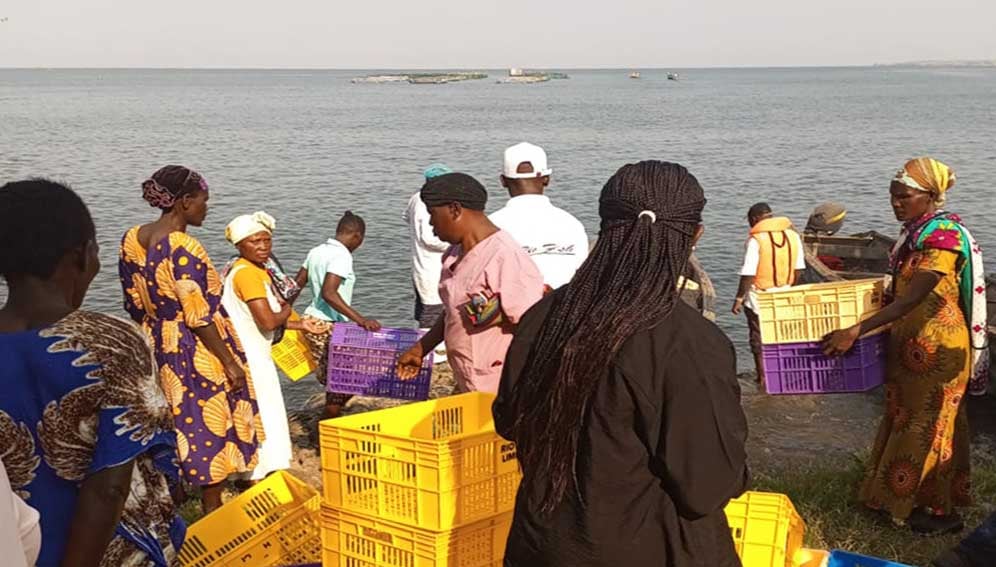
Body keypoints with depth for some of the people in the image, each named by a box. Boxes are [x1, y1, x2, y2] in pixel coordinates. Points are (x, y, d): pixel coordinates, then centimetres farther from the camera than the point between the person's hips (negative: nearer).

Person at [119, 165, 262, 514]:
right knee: (211, 426, 8)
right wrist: (231, 362, -14)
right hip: (197, 355, -7)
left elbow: (135, 305, 9)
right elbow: (200, 318, -22)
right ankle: (212, 510, 21)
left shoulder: (132, 240, 0)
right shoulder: (184, 249, -24)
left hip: (158, 350, 8)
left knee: (173, 425, 21)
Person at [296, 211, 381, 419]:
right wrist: (360, 320, -31)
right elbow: (328, 293, -27)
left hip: (310, 321, 9)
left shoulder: (317, 251, 9)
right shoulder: (342, 256, -16)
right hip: (328, 326, -9)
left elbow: (296, 285, 14)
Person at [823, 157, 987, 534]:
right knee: (905, 420, 17)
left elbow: (912, 298, -29)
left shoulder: (944, 235, -22)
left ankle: (942, 510, 20)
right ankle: (905, 498, 32)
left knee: (929, 427, 4)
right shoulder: (914, 232, 6)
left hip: (936, 349, -9)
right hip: (910, 344, 9)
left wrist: (856, 331, -34)